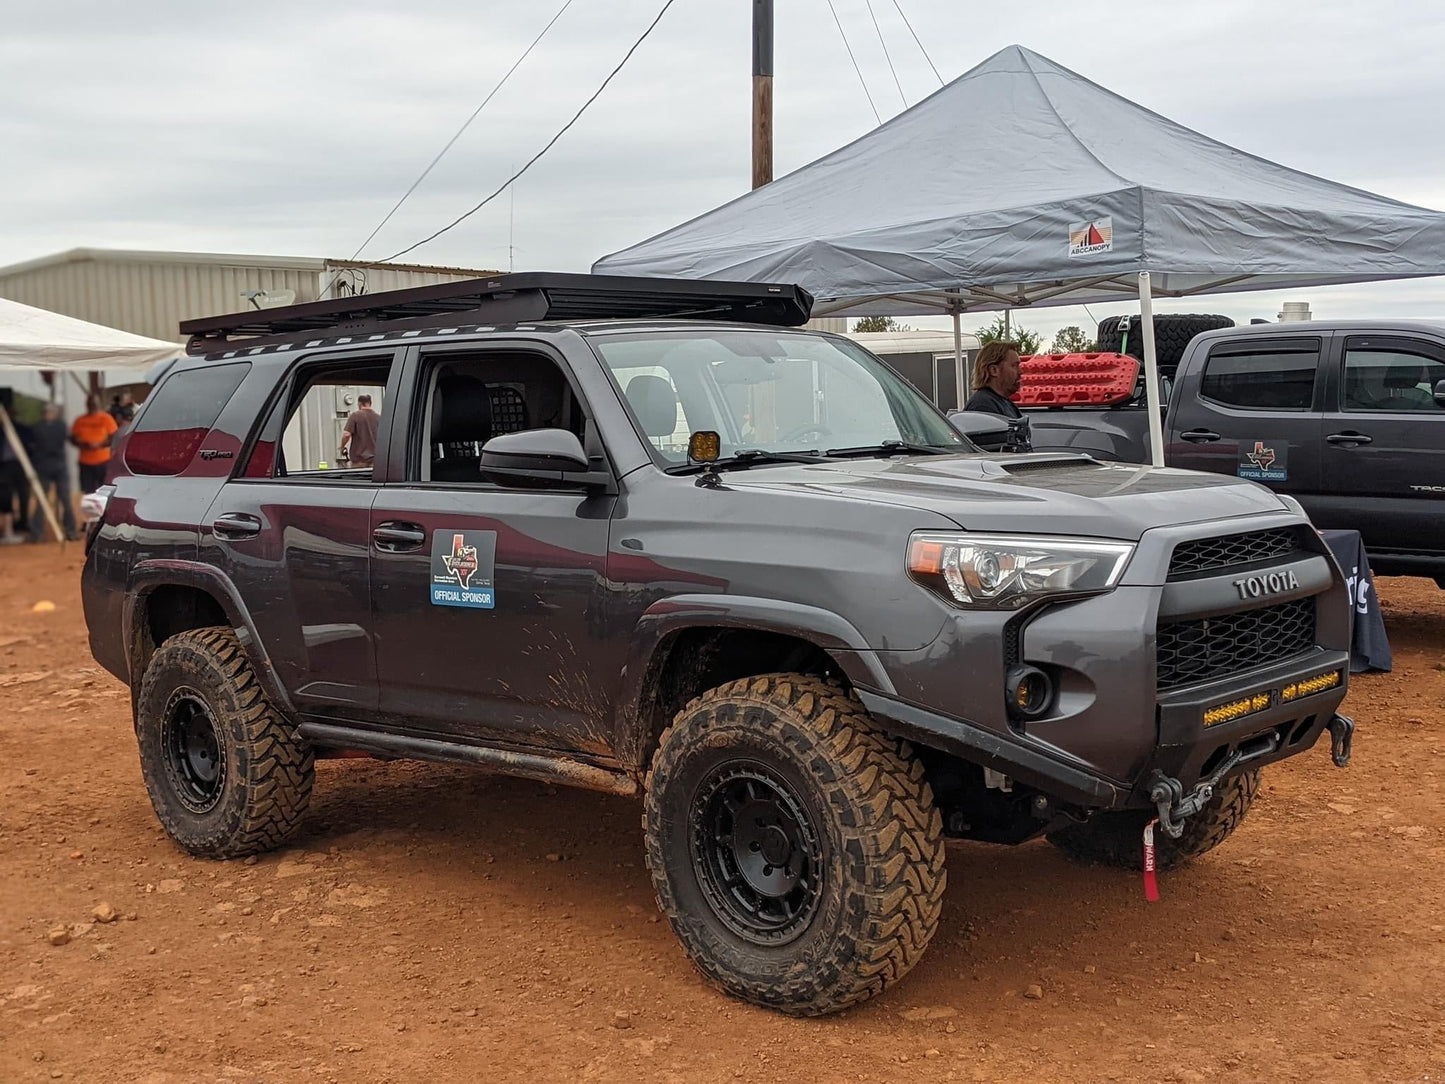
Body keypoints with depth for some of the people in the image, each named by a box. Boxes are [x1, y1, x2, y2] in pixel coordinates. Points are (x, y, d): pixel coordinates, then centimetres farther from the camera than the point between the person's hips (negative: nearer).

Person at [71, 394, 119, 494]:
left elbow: (114, 437, -3)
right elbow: (72, 438, 13)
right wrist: (81, 444, -9)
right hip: (85, 463, 3)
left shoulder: (106, 418, 1)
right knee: (87, 492, 0)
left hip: (103, 462, -3)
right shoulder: (80, 420, 10)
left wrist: (99, 445, -17)